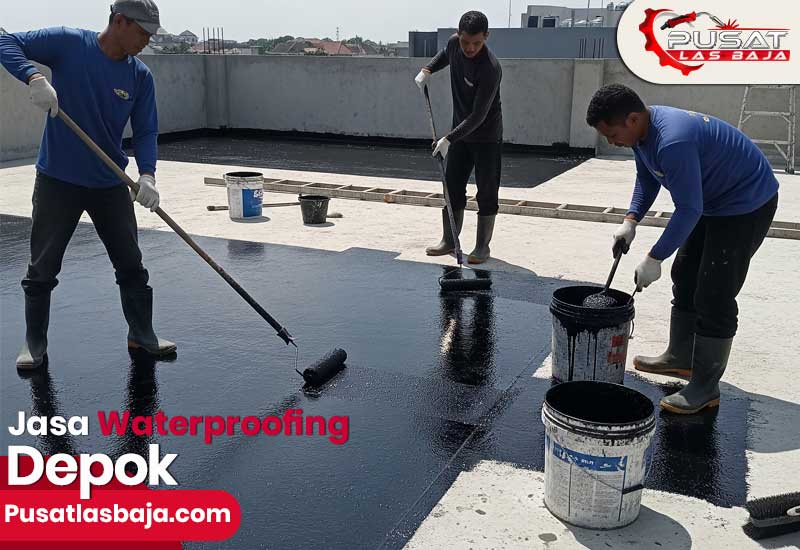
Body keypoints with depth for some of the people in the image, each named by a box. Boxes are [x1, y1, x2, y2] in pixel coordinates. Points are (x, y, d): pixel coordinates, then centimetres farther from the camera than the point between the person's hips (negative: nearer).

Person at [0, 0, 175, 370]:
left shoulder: (141, 75, -2)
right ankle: (35, 345, 21)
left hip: (111, 184, 3)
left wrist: (147, 175, -18)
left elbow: (145, 131, -2)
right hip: (57, 180, -3)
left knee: (131, 265, 8)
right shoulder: (69, 43, -9)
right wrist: (34, 76, -28)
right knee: (42, 269, 6)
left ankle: (142, 335, 24)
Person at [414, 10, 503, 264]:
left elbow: (479, 116, -30)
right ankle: (449, 241, 20)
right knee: (452, 187, 10)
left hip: (487, 136, -7)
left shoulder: (490, 69, -29)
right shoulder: (454, 43, -7)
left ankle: (483, 246, 10)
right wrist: (428, 69, 4)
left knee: (486, 193, -1)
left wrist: (448, 139, -34)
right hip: (460, 132, 7)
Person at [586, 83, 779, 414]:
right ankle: (679, 358, 32)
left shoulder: (673, 142, -35)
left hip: (747, 205, -10)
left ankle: (705, 389, 1)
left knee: (713, 298, -9)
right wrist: (631, 220, -4)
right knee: (685, 279, 17)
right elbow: (646, 177, 10)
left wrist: (654, 258, -24)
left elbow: (689, 210, -30)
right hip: (713, 200, 10)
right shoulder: (642, 131, -5)